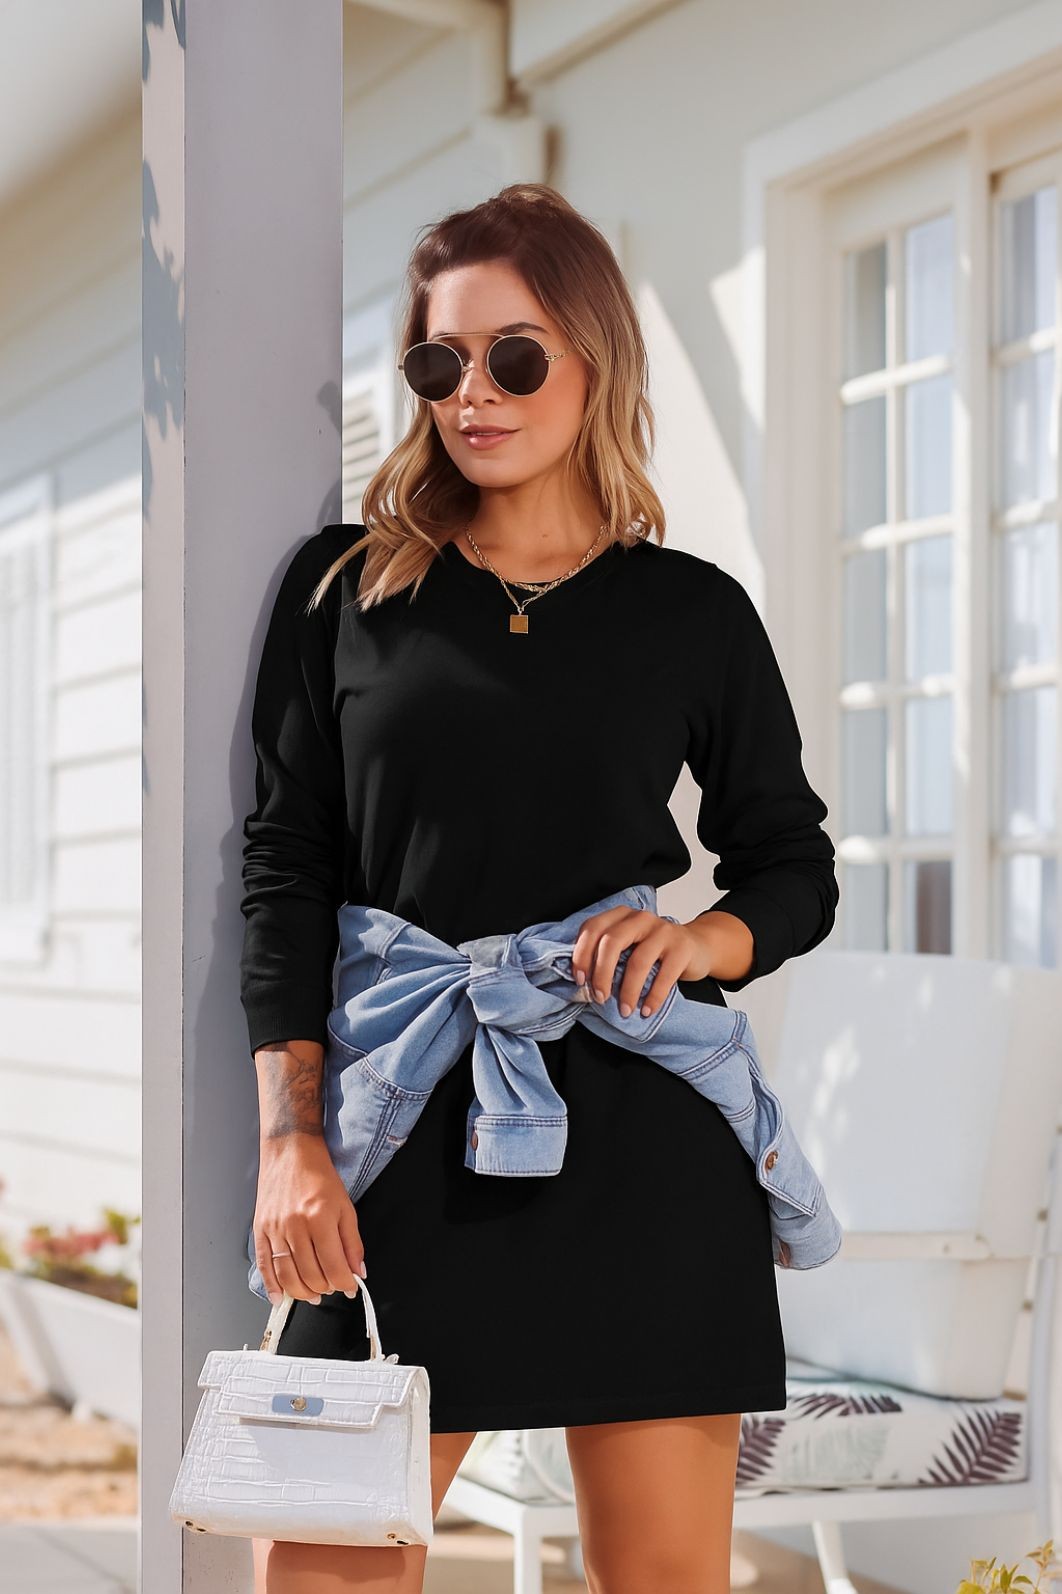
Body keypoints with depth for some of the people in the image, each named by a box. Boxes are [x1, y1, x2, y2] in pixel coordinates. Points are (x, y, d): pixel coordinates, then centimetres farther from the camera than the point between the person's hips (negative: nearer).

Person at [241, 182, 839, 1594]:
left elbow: (797, 868, 14)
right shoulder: (345, 587, 7)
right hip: (407, 1128, 0)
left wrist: (704, 938, -9)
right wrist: (291, 1136, -5)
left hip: (649, 1131, 0)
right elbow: (287, 865, 4)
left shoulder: (694, 611, 7)